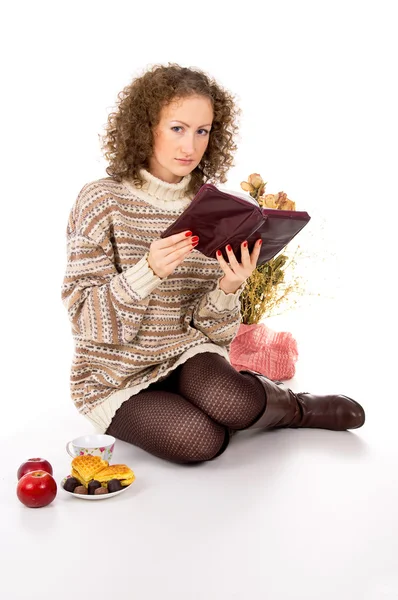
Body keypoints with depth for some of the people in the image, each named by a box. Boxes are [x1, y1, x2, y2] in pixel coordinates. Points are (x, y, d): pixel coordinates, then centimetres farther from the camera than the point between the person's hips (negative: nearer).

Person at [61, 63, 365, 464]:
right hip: (115, 374, -2)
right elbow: (87, 320, -15)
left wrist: (228, 289, -22)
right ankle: (295, 408, 1)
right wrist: (148, 271, -31)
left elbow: (210, 328, 0)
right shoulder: (101, 201, -11)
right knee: (201, 439, -27)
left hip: (187, 356, 2)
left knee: (230, 404, -31)